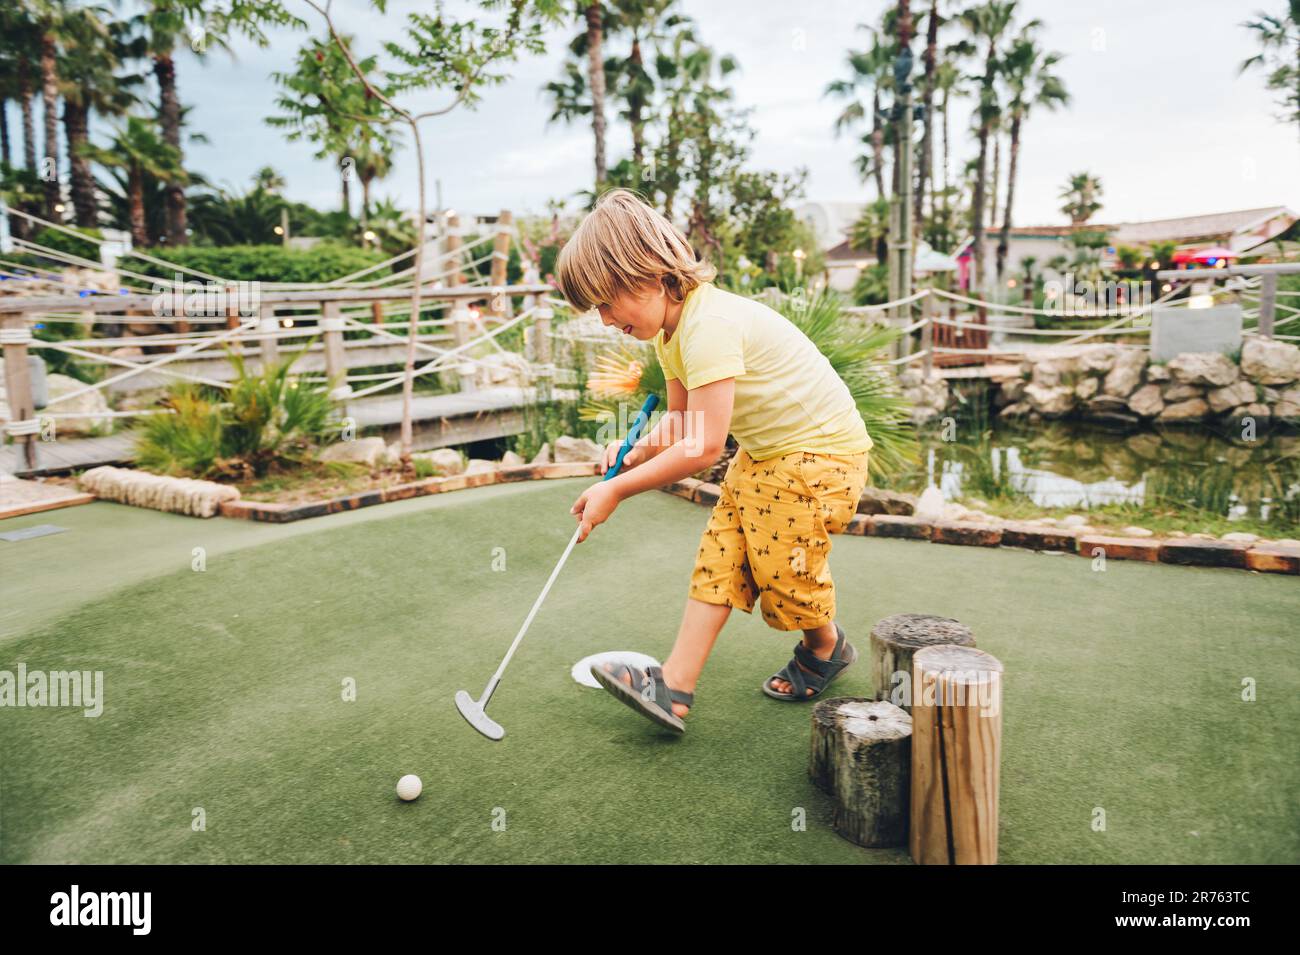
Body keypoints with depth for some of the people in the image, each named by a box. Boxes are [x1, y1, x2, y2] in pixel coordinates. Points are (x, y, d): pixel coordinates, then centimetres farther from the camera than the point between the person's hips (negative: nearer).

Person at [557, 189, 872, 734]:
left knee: (784, 567, 1)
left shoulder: (708, 323, -31)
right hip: (761, 451, 10)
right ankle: (676, 686, -1)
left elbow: (705, 446, -33)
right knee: (719, 559, 0)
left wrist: (619, 489, -26)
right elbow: (682, 420, 10)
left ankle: (826, 648, 32)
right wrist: (636, 452, -8)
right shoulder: (671, 328, 2)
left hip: (820, 449, -9)